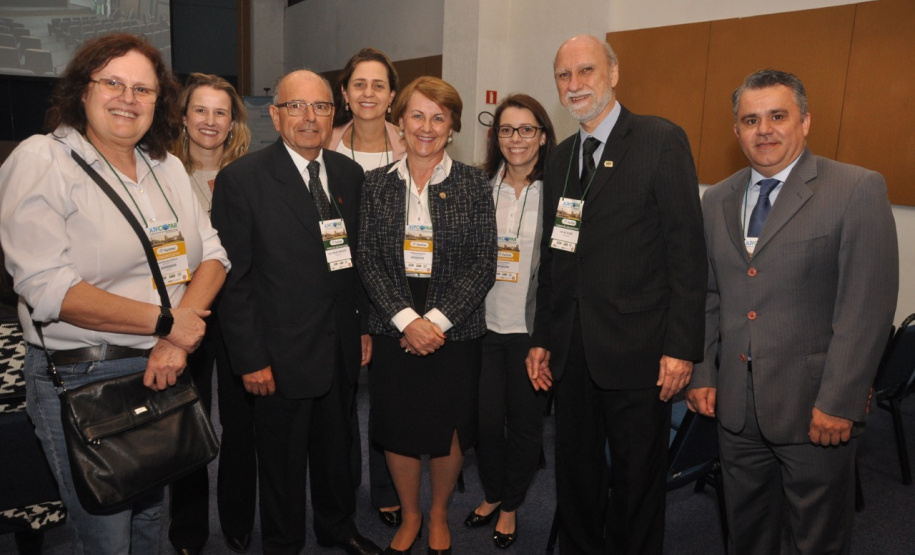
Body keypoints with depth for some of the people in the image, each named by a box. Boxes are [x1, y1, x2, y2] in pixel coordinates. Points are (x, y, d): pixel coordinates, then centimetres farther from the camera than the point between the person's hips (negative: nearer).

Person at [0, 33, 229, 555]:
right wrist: (165, 321, -18)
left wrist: (176, 343, -12)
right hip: (82, 377, -5)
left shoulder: (167, 166, 7)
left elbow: (211, 256, 3)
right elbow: (47, 287, -19)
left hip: (162, 370, 5)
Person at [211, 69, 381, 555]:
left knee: (336, 447, 22)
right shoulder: (241, 178, -12)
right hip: (282, 355, -4)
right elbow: (233, 276, -12)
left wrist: (365, 326, 9)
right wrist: (249, 358, -13)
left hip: (342, 348, 5)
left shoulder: (349, 174, 5)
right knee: (283, 457, 14)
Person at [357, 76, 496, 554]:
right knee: (396, 429, 10)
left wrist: (437, 320, -14)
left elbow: (483, 265, -5)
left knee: (447, 431, 10)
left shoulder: (473, 184, -2)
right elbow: (369, 261, -2)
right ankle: (409, 516, 36)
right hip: (392, 330, 1)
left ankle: (439, 515, 37)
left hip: (455, 331, -1)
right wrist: (407, 319, -14)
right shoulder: (378, 184, 3)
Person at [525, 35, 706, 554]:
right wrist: (542, 337, 12)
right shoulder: (559, 158, 13)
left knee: (639, 477, 11)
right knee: (575, 472, 17)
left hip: (637, 349, -5)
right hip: (572, 350, 6)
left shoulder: (661, 140, -5)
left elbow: (687, 249, -10)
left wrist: (681, 346, -14)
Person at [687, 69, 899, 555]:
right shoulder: (717, 201, 8)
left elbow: (867, 305, -13)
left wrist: (839, 402, -16)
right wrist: (703, 374, 6)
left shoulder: (858, 191, -9)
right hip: (736, 406, 4)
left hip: (815, 408, -4)